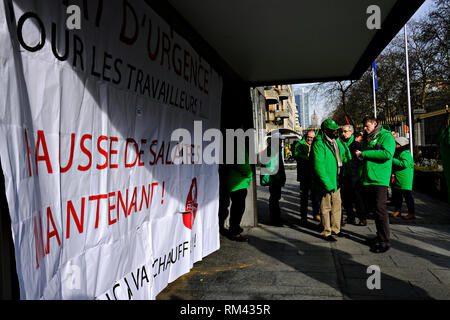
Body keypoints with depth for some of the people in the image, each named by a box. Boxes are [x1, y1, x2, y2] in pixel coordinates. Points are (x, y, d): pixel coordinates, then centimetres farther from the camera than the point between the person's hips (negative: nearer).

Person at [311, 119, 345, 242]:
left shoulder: (335, 141, 9)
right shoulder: (319, 144, -17)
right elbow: (319, 167, -21)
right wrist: (328, 184, -22)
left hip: (336, 181, 8)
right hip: (326, 181, -8)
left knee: (337, 205, 17)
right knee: (326, 207, 3)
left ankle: (335, 229, 32)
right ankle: (326, 232, 15)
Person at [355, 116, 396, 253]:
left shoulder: (386, 136, -4)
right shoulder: (366, 139, 21)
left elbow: (387, 153, -21)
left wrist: (364, 154, -16)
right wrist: (359, 154, 9)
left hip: (380, 179, -8)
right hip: (368, 180, 8)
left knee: (380, 209, -9)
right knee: (374, 209, 14)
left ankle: (385, 241, 0)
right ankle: (380, 237, 27)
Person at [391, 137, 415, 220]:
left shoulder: (406, 154, -13)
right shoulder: (397, 153, 17)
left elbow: (404, 164, -27)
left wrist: (392, 160, -23)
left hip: (405, 181, -10)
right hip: (396, 180, 10)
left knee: (407, 196, -4)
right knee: (396, 196, 14)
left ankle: (411, 213, 3)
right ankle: (397, 210, 25)